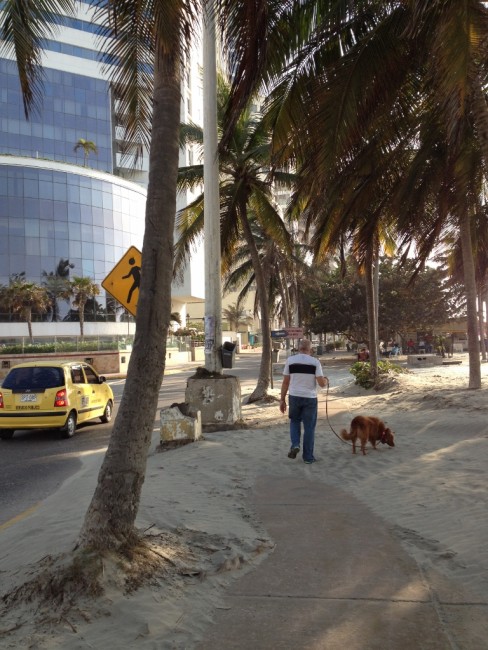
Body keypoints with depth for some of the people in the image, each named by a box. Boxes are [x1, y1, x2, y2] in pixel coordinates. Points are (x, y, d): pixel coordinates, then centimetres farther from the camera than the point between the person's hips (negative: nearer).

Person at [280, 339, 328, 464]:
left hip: (294, 397, 2)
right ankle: (308, 457, 15)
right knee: (309, 427, 9)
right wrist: (326, 381, 15)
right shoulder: (315, 362, -6)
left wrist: (282, 400, 6)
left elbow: (285, 382, -1)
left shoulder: (290, 360, -1)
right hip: (310, 398, -1)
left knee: (295, 421, 24)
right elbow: (322, 383, -8)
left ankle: (295, 445, 3)